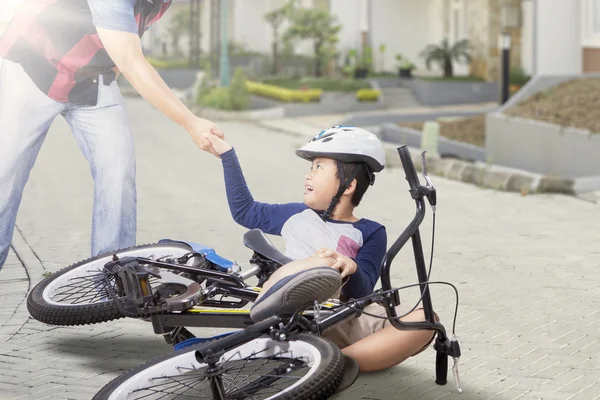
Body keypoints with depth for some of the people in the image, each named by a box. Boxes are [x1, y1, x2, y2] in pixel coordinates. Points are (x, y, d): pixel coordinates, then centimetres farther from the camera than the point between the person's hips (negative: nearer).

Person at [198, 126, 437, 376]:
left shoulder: (370, 233, 14)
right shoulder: (296, 215, 26)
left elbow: (361, 291, -2)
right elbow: (244, 210, 40)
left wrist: (350, 270, -26)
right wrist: (227, 154, 39)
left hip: (347, 320, 1)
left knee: (423, 319, -25)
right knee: (323, 268, -33)